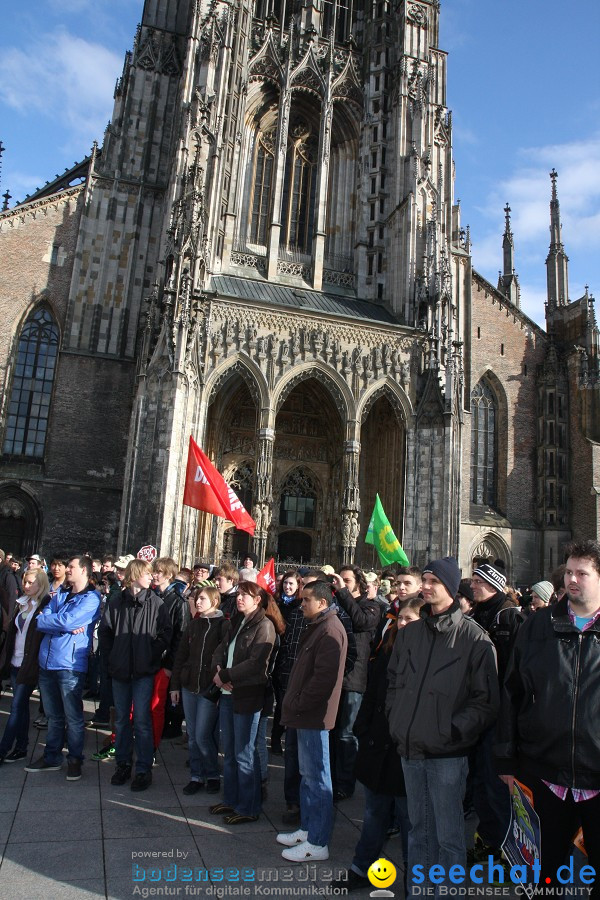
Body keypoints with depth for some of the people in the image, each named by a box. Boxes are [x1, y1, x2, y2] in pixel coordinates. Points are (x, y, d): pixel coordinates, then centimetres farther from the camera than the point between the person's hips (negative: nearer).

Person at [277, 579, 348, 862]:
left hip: (314, 715, -10)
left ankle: (318, 843, 12)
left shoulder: (330, 630, -18)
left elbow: (324, 677, -24)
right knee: (308, 774, 19)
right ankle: (307, 829, 32)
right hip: (305, 713, 10)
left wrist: (298, 705, -16)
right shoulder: (316, 627, 14)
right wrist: (294, 705, 14)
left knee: (317, 777, 1)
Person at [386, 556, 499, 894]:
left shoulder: (474, 637, -9)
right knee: (420, 830, 19)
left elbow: (486, 700, -10)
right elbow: (394, 680, 16)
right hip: (411, 750, 5)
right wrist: (397, 719, 5)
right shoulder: (410, 633, 7)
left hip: (447, 754, -5)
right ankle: (417, 888, 34)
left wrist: (453, 730, -15)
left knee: (449, 836, 5)